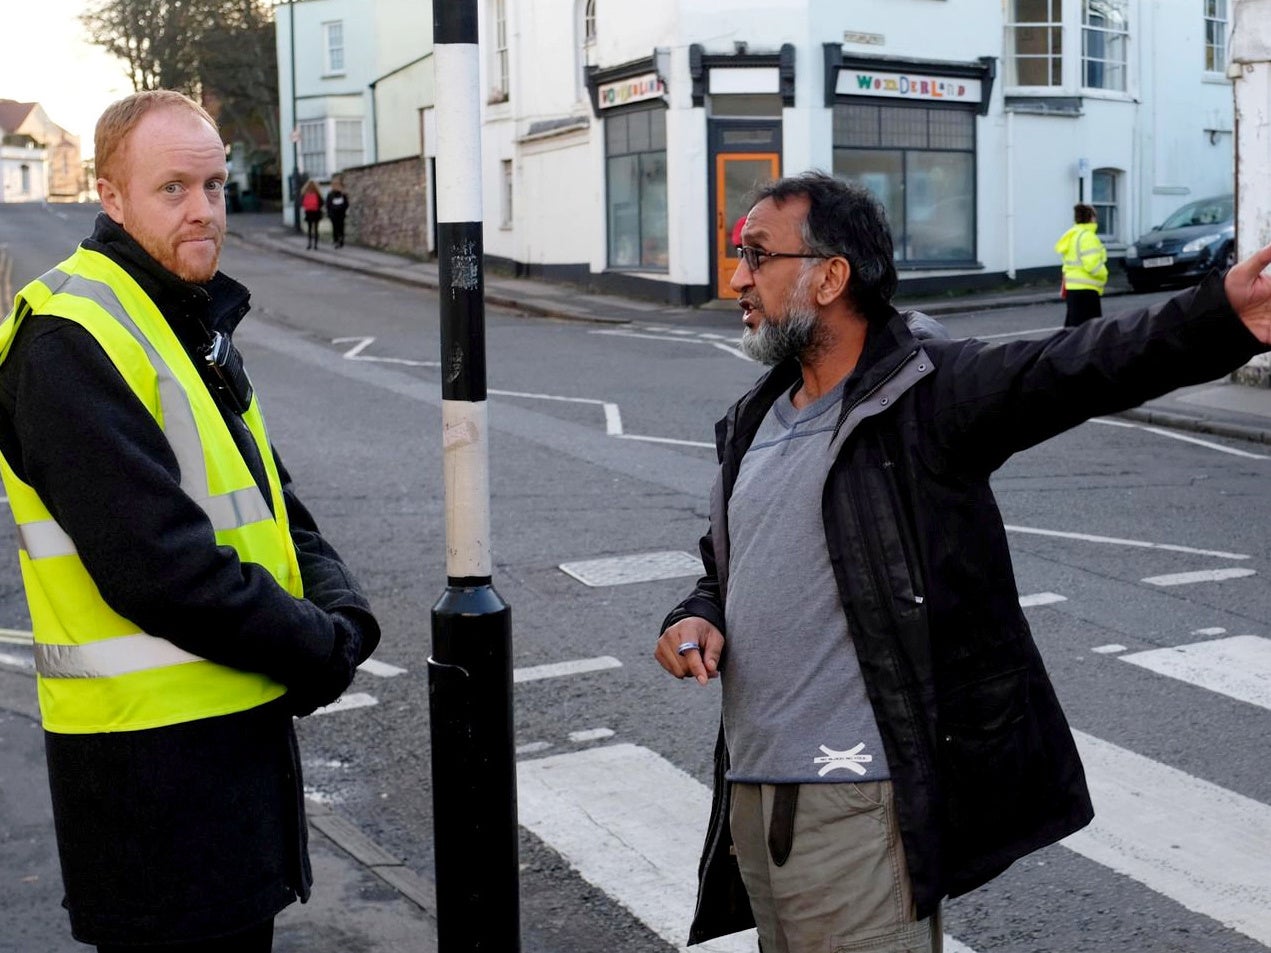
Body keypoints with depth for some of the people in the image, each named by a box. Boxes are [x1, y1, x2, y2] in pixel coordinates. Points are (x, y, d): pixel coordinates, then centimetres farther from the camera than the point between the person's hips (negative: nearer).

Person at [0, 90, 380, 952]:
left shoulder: (194, 321, 12)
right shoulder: (71, 342, -19)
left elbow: (265, 499, 15)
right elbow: (154, 566, -25)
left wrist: (341, 610, -4)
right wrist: (318, 652, -16)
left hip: (240, 713, 9)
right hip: (152, 742, -9)